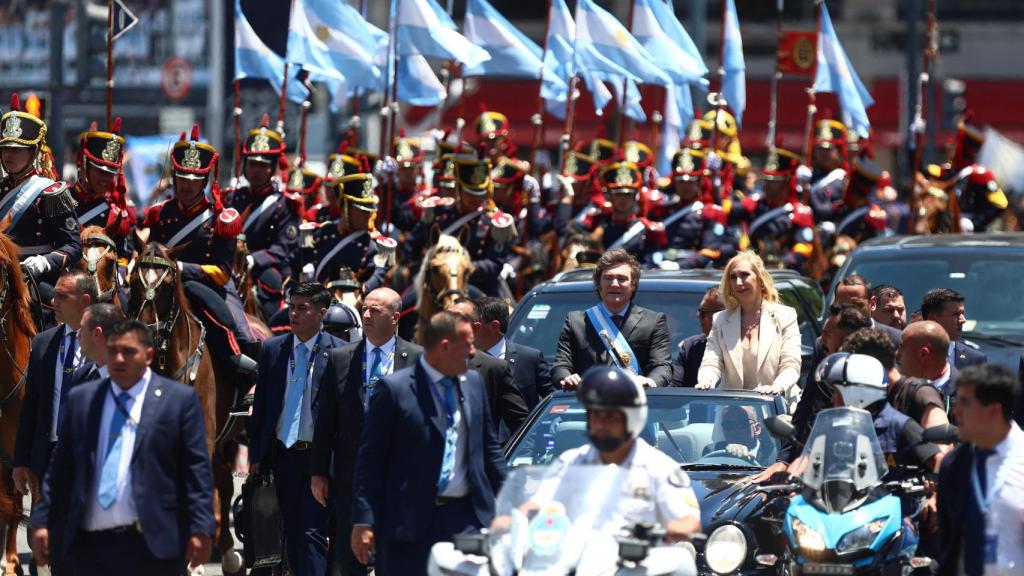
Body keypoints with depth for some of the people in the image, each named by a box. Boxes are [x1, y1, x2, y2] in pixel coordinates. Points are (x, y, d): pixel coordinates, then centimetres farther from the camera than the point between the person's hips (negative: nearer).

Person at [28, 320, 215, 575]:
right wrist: (41, 522, 7)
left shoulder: (179, 399, 3)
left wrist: (200, 530, -9)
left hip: (152, 543, -3)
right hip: (89, 544, 3)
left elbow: (196, 469, -1)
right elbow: (61, 468, 14)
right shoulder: (81, 399, 13)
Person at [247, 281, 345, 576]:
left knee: (312, 534, -11)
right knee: (292, 534, 12)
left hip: (320, 458, -5)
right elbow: (260, 405, 11)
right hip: (283, 453, 5)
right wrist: (255, 455, 7)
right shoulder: (272, 349, 8)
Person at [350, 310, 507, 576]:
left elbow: (489, 448, 20)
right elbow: (370, 460, -7)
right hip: (409, 521, -4)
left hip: (467, 516, 5)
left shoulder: (474, 383, 11)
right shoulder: (394, 389, -7)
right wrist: (363, 522, -11)